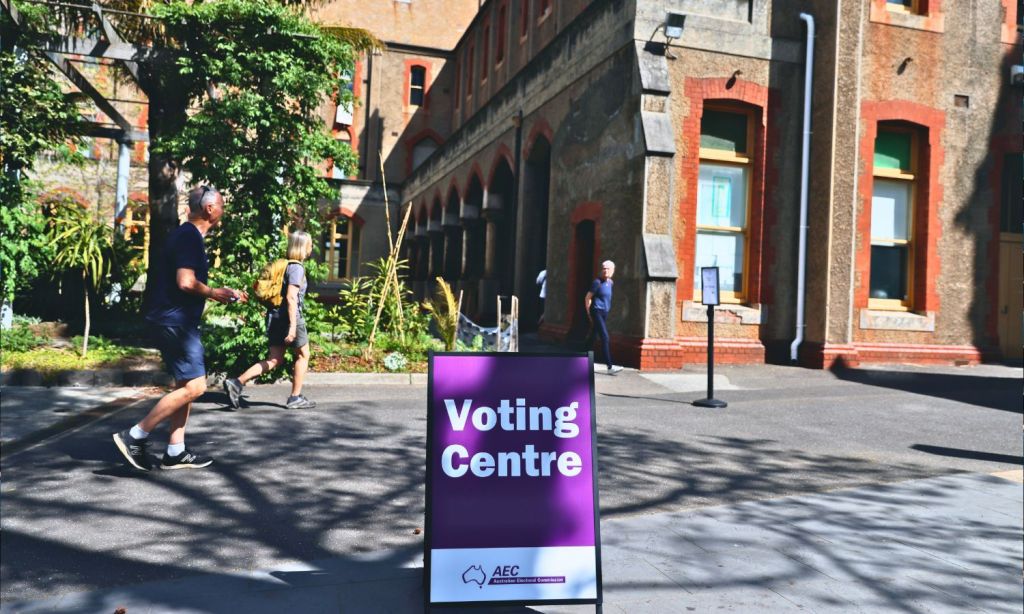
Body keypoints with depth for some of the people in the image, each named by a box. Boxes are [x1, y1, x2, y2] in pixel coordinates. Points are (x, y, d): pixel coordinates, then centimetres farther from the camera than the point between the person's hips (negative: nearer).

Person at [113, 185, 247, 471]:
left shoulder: (187, 235, 17)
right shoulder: (189, 236, -14)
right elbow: (186, 283, -24)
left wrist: (226, 294, 20)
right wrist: (214, 293, -7)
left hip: (177, 321, 11)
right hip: (175, 321, -11)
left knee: (186, 385, 13)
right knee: (194, 386, -10)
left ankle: (176, 452, 18)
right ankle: (135, 436, -4)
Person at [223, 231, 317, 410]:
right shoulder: (297, 268, -12)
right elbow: (291, 297, -21)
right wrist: (293, 326, -24)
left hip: (275, 316, 8)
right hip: (290, 317, -8)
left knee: (275, 359, 10)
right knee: (303, 355, 9)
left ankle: (237, 382, -1)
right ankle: (295, 398, 14)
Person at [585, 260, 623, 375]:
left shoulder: (610, 282, 10)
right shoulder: (597, 282, -12)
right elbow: (588, 298, -9)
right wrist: (589, 314, -6)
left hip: (604, 313, 8)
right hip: (597, 312, -8)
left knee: (592, 336, 14)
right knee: (605, 338, -14)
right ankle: (610, 367, -17)